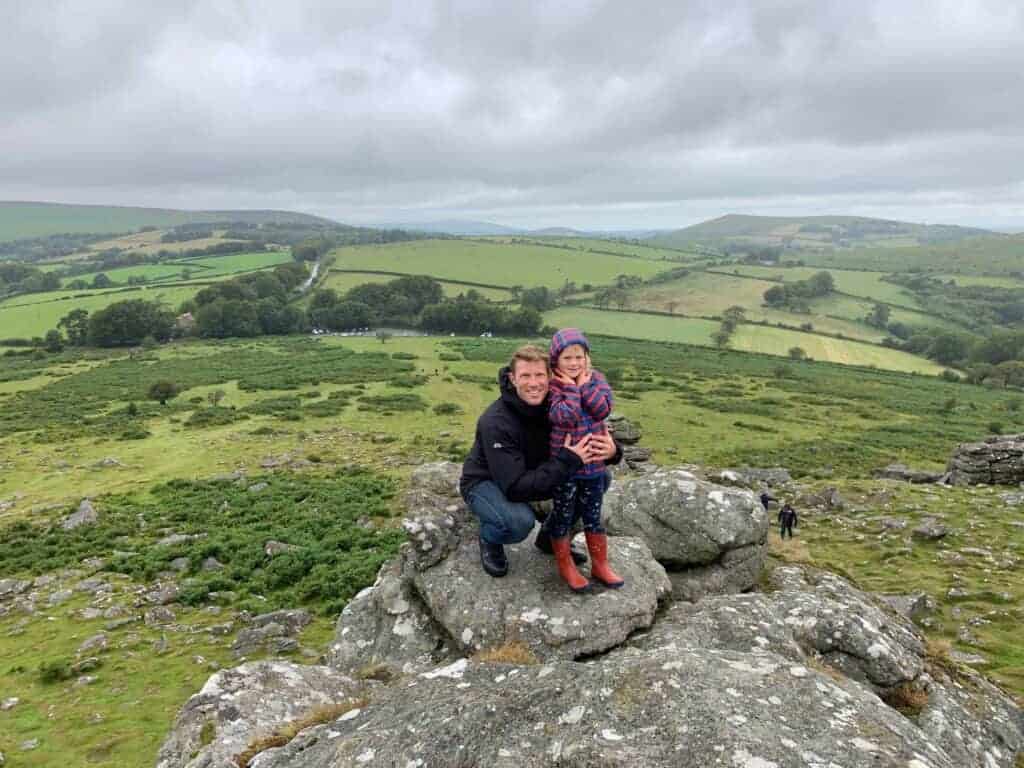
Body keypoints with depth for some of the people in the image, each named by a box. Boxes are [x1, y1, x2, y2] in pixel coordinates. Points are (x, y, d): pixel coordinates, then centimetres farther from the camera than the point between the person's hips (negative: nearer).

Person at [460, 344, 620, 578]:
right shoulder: (496, 423, -32)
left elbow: (589, 443, -5)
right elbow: (515, 488, -37)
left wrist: (611, 449, -30)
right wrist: (567, 461, -39)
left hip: (535, 475, 6)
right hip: (486, 483, -6)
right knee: (520, 520, -37)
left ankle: (553, 537, 11)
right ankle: (489, 539, 0)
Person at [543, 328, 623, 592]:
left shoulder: (595, 378, 1)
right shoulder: (553, 385, -13)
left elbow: (603, 409, -14)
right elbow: (567, 418, -26)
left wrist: (584, 385, -17)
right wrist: (571, 387, -22)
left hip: (593, 462, 4)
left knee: (593, 516, 17)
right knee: (563, 517, 11)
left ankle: (600, 565, 31)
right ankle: (565, 566, 28)